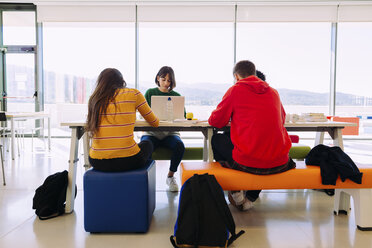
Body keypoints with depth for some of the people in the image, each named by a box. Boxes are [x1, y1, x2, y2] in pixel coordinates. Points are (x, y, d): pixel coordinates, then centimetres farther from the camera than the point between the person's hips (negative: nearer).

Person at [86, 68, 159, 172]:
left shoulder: (94, 99, 7)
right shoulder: (133, 94, -1)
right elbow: (154, 123, 8)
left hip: (97, 162, 4)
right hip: (126, 161, -3)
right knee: (147, 145, 30)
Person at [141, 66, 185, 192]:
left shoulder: (176, 96, 12)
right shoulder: (150, 93, 10)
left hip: (170, 133, 1)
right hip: (152, 132, -1)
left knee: (179, 146, -31)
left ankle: (170, 176, -7)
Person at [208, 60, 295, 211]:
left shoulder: (235, 90, 1)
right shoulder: (273, 92, 14)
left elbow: (215, 121, 6)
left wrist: (232, 117, 29)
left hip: (248, 162, -4)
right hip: (280, 163, 5)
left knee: (216, 140, 21)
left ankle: (235, 191, 21)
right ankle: (250, 198, 30)